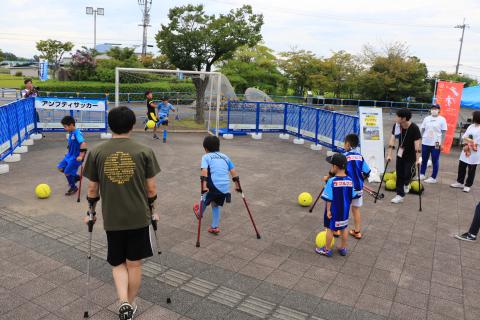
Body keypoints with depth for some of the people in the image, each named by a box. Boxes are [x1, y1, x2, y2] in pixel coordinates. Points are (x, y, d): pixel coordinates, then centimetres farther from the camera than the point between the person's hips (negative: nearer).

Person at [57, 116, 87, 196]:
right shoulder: (71, 133, 4)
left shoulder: (77, 133, -24)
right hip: (69, 156, 9)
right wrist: (68, 151, 21)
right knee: (60, 168, 12)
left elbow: (83, 144, -35)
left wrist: (81, 156, -33)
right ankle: (76, 177, 29)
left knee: (67, 173, -2)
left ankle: (73, 188, 20)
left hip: (75, 158, -9)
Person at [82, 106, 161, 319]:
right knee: (134, 264, 16)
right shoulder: (144, 152, -7)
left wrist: (91, 212, 18)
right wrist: (152, 211, 13)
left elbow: (92, 189, 2)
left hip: (111, 219, 1)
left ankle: (123, 302, 0)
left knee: (117, 263, 18)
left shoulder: (96, 152, -4)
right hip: (139, 217, -1)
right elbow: (151, 188, -3)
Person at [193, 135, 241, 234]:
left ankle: (199, 214, 49)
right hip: (225, 188, 5)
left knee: (205, 199, 25)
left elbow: (204, 172, -12)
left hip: (214, 185, -5)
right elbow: (234, 172, 14)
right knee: (216, 205, 25)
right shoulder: (225, 157, 18)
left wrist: (204, 187, -19)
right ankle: (215, 227, 27)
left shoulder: (206, 157, 4)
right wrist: (237, 186, 19)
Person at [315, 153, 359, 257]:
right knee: (344, 228, 19)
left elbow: (329, 199, -19)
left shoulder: (331, 181, -22)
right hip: (345, 210, 5)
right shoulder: (350, 180, -6)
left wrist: (328, 210, -11)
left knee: (330, 229, 9)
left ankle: (327, 249, 23)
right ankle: (343, 248, 33)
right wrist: (347, 205, 15)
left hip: (333, 211, -5)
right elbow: (352, 196, 2)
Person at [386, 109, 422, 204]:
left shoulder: (414, 128, -24)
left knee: (408, 174, -7)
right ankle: (400, 195, 16)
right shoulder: (396, 125, -11)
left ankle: (406, 184, 30)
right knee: (399, 175, 6)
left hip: (411, 155, -4)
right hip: (400, 154, 4)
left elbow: (417, 143, -26)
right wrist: (389, 154, -11)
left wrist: (418, 158, -29)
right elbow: (392, 139, -10)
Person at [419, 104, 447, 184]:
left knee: (435, 161, 2)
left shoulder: (442, 119, -3)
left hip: (436, 144, -4)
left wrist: (441, 143, -9)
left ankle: (433, 178, 7)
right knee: (424, 160, 13)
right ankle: (422, 174, 24)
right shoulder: (426, 118, 8)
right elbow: (423, 130, 12)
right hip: (425, 143, 4)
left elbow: (443, 132, -4)